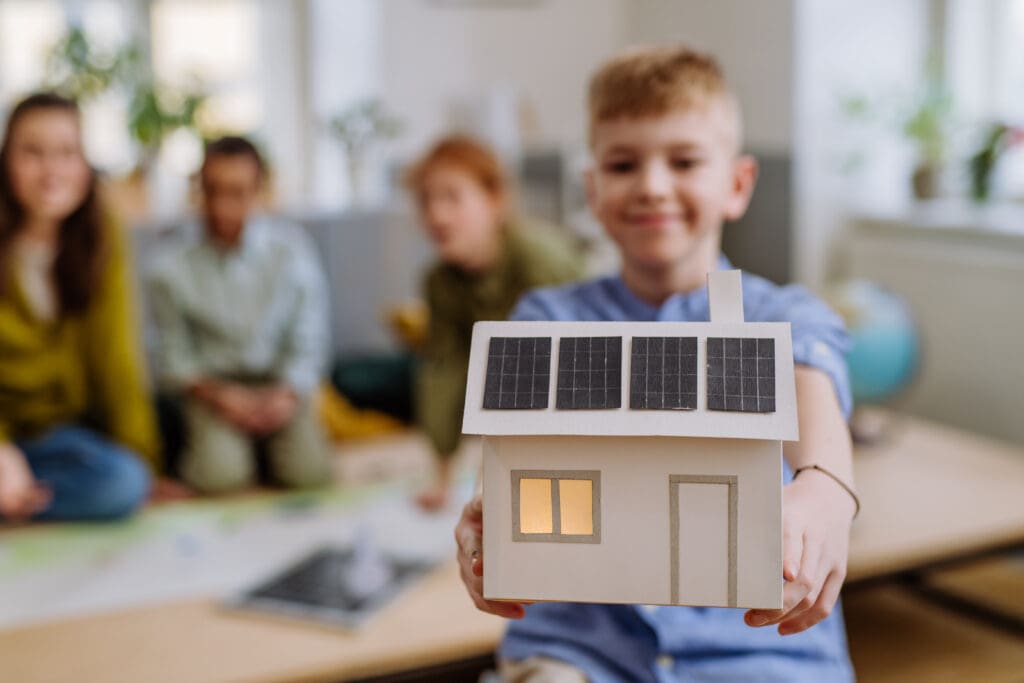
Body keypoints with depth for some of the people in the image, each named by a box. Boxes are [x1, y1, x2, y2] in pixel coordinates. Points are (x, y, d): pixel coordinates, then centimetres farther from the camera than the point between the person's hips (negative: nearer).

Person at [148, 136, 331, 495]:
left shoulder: (292, 251, -5)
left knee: (310, 472, -22)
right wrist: (216, 395, -17)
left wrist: (287, 395, -18)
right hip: (211, 383, -1)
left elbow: (308, 344, -2)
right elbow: (173, 358, -1)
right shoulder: (172, 267, -8)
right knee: (220, 475, -28)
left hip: (280, 383, 2)